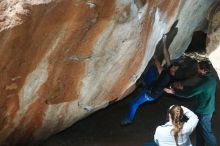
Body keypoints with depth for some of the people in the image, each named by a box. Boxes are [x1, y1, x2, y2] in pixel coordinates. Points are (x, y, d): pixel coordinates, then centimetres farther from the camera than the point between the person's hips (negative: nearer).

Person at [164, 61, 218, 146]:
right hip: (208, 109, 9)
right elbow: (194, 89, 14)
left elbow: (189, 94, -26)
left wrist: (173, 91, -18)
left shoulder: (204, 82, -28)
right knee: (200, 129, 22)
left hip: (203, 111, -9)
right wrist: (183, 88, 13)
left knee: (206, 132, 5)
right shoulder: (211, 78, 3)